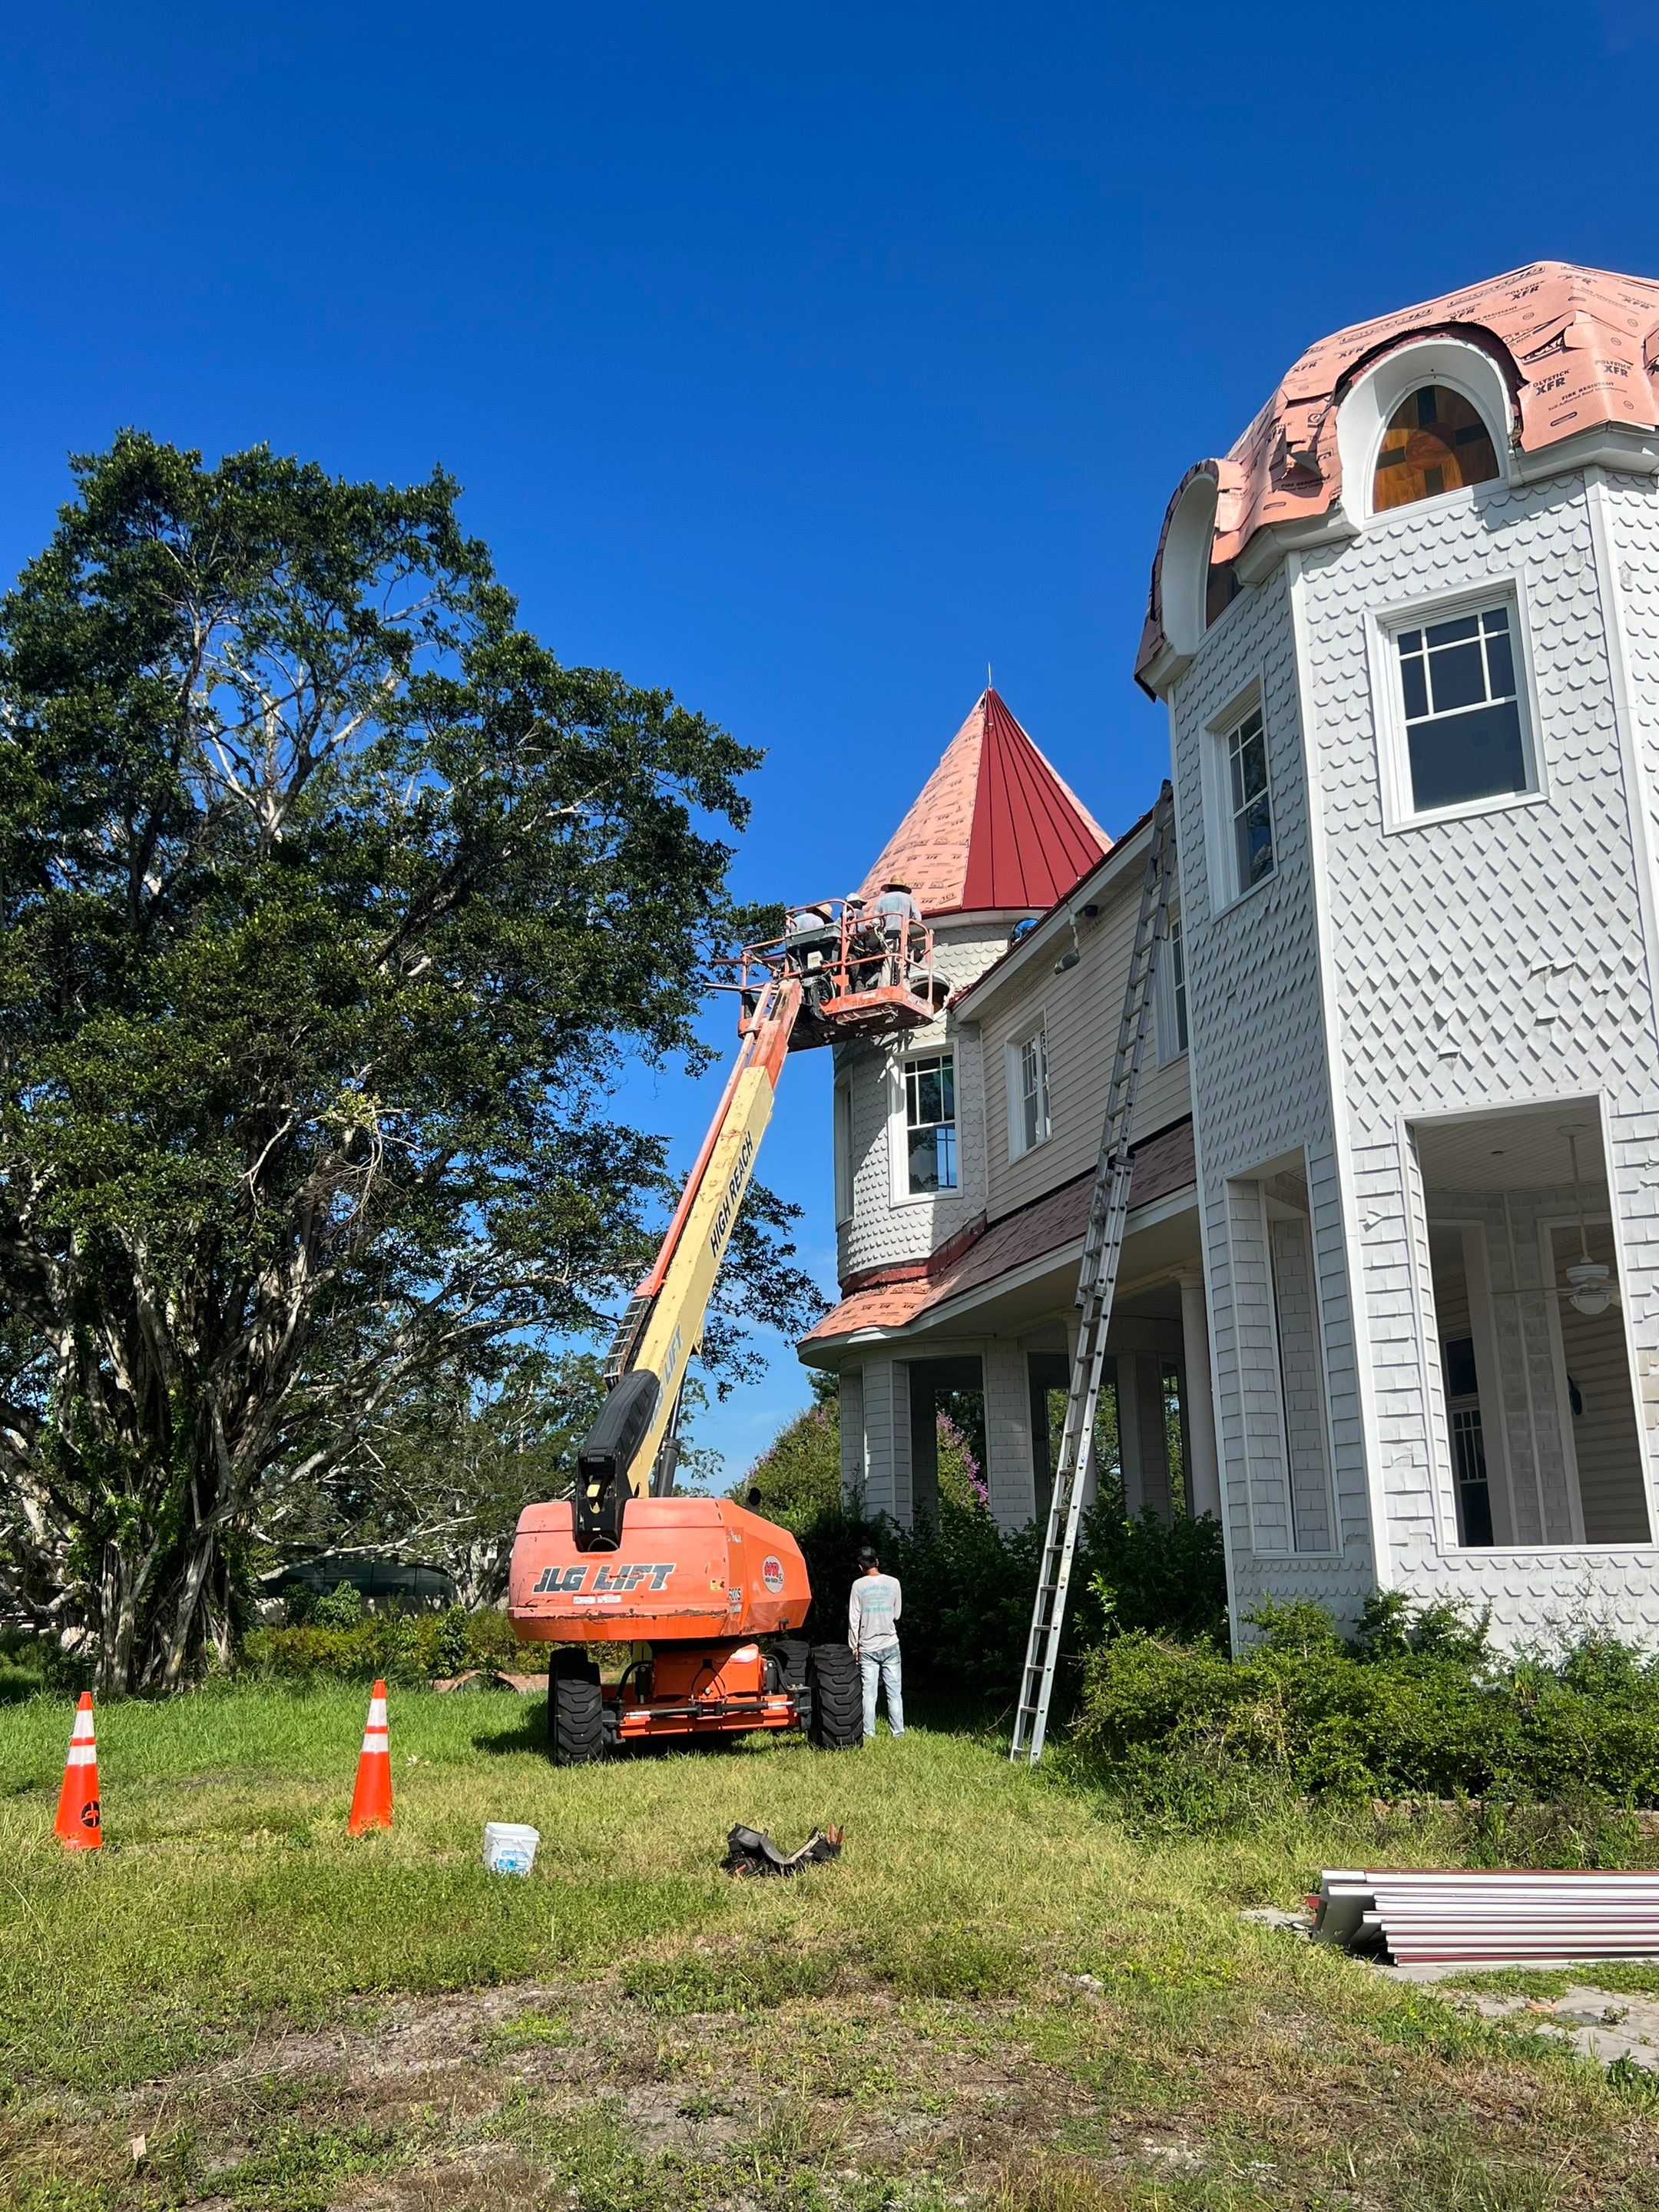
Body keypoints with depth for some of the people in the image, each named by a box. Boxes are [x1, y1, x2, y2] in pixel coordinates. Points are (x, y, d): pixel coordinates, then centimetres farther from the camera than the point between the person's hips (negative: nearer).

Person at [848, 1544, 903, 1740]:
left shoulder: (858, 1585, -5)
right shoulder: (893, 1583, -1)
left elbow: (854, 1619, -4)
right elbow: (897, 1614, 8)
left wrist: (854, 1646, 4)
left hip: (867, 1647, -1)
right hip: (890, 1645, 1)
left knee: (869, 1693, 3)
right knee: (894, 1692, 5)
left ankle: (868, 1733, 4)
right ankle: (898, 1732, 5)